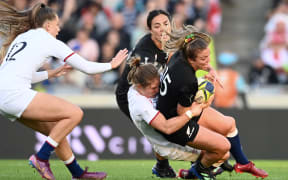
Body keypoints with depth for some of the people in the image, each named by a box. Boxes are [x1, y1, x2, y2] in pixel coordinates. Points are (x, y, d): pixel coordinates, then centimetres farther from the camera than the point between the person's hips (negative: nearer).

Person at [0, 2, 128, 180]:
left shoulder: (21, 37, 25)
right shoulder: (49, 41, 4)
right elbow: (86, 67, 10)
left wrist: (51, 73, 41)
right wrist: (111, 65, 26)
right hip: (15, 93, -9)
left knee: (55, 128, 20)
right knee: (75, 113, -6)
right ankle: (41, 158, -6)